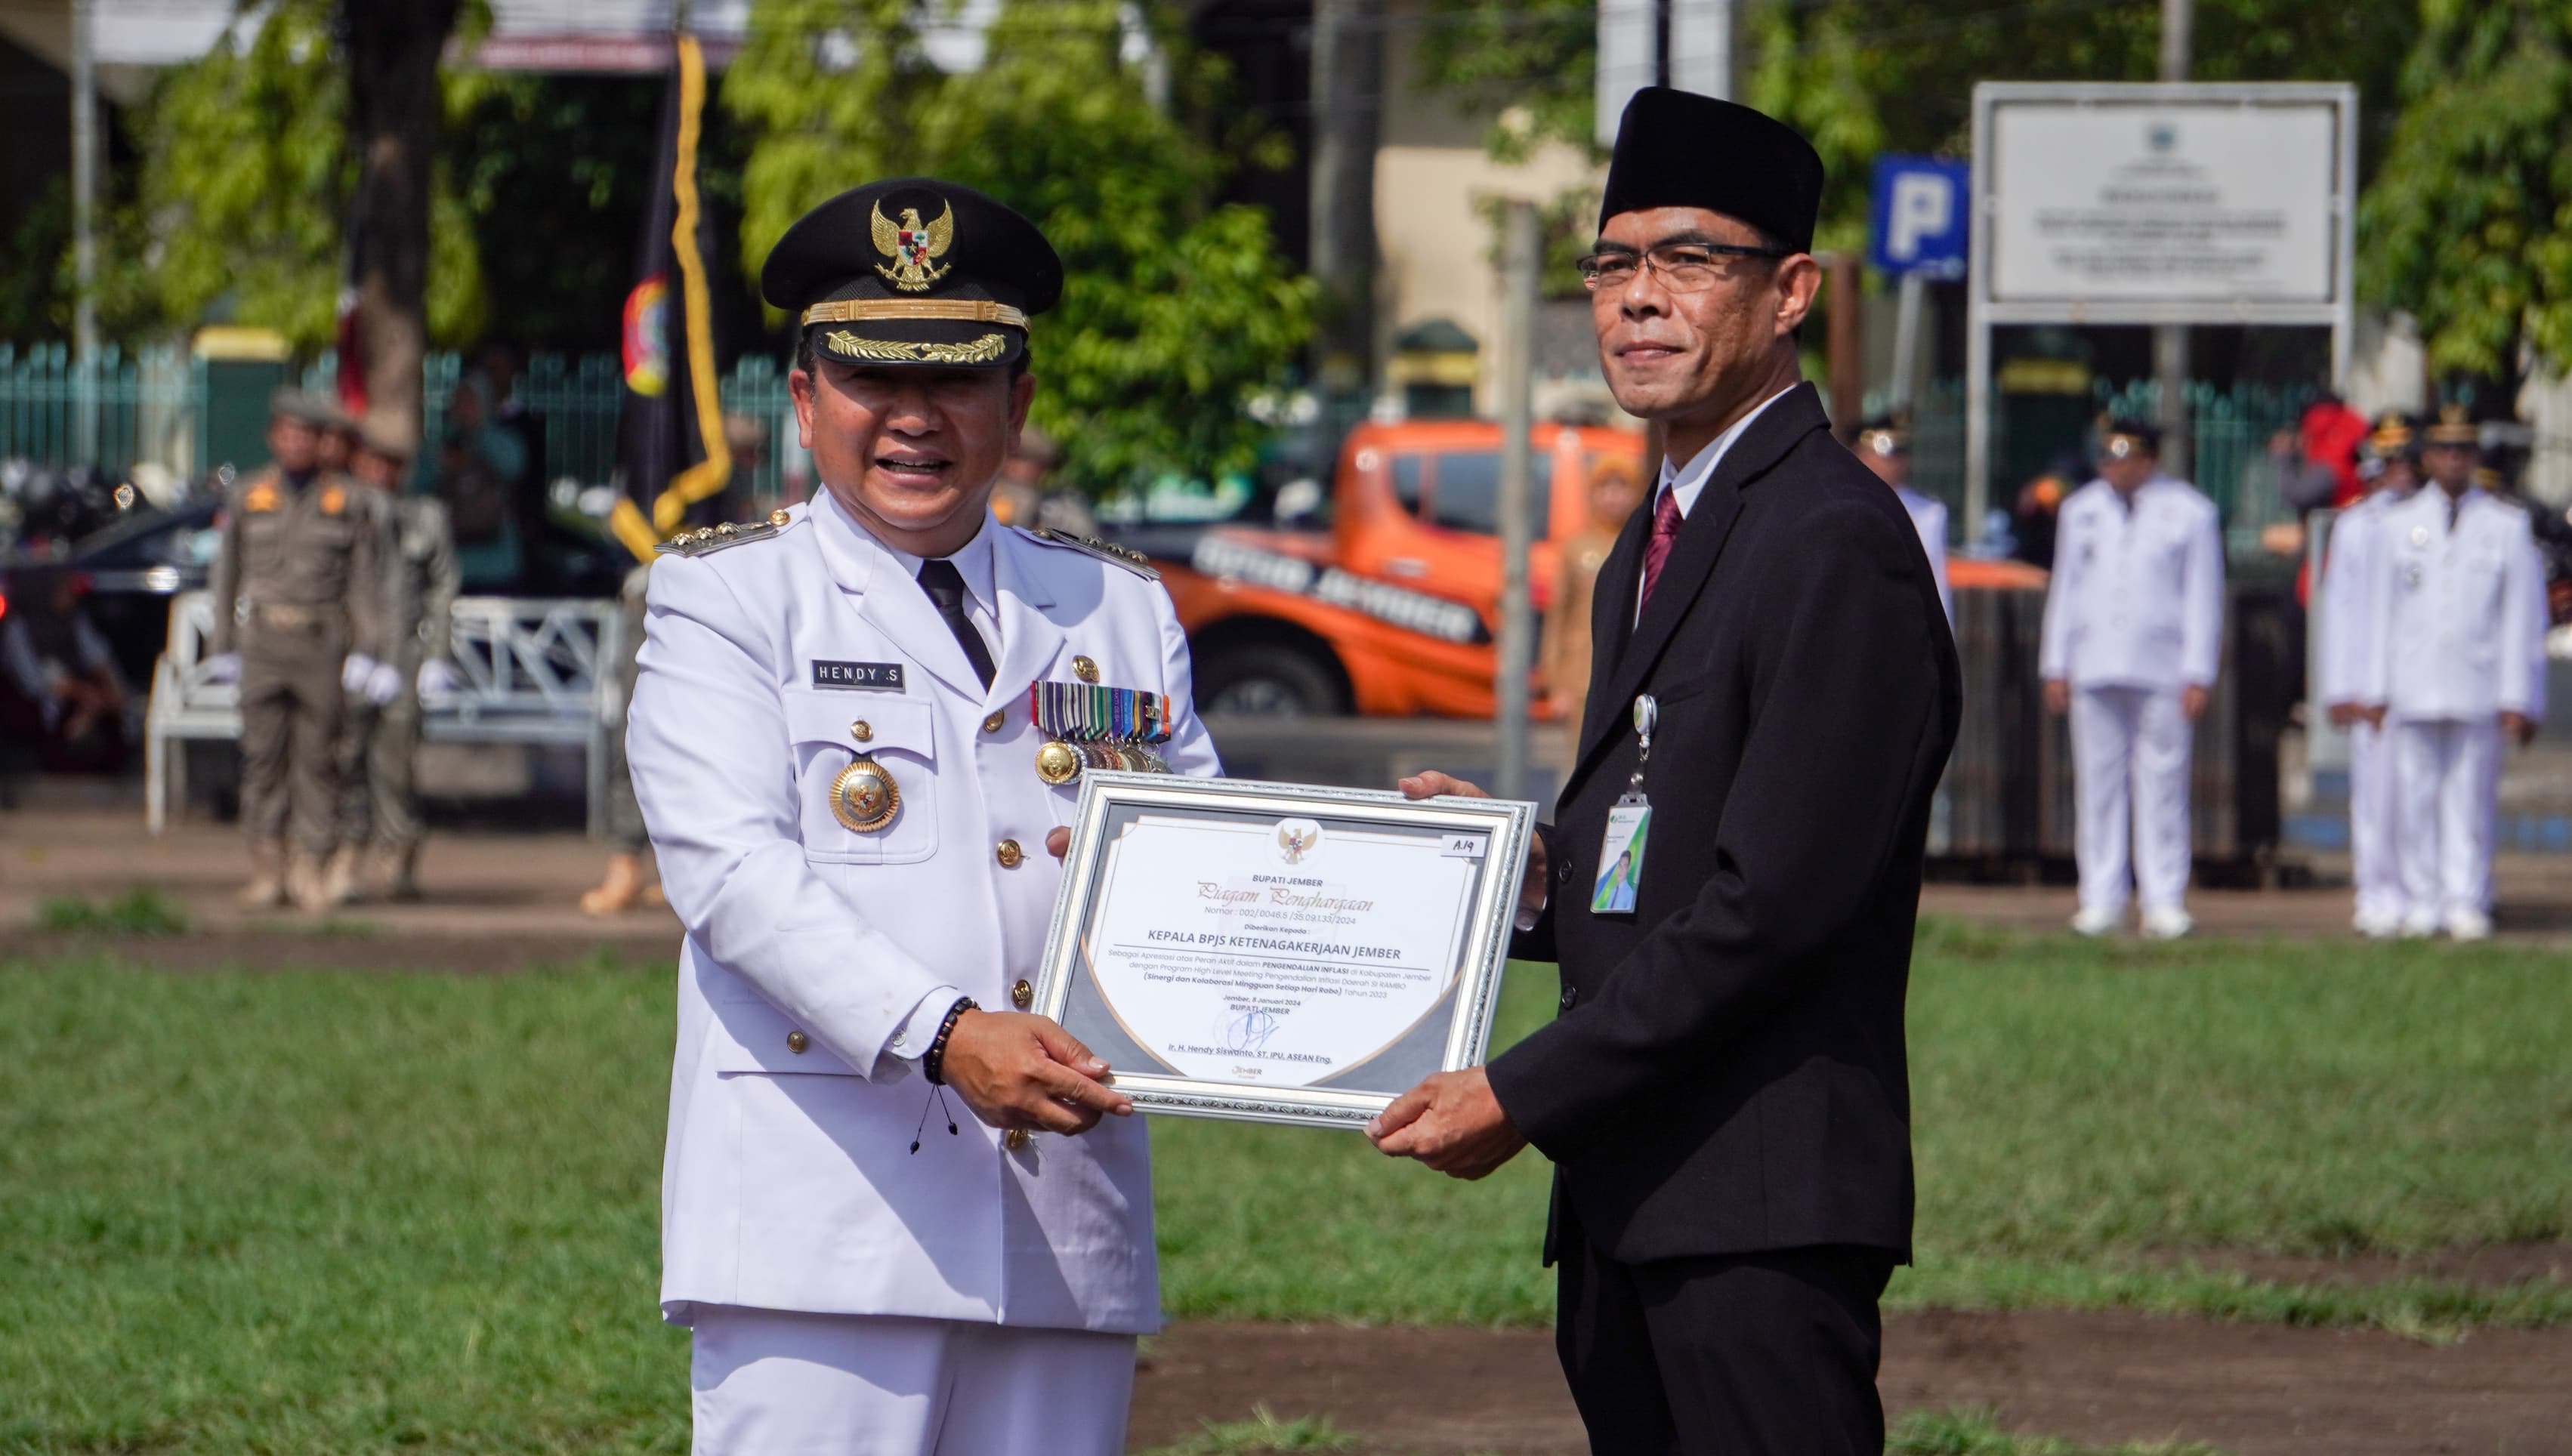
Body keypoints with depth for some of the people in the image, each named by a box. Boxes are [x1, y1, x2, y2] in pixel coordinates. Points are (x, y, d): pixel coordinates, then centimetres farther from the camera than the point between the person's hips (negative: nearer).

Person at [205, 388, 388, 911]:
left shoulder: (347, 502, 5)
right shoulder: (246, 496, 9)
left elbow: (365, 580, 4)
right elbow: (227, 573, 12)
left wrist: (366, 651, -4)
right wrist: (221, 648, 7)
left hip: (322, 643, -1)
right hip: (262, 638, 1)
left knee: (318, 756, -1)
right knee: (263, 752, -1)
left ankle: (310, 867, 4)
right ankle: (267, 868, 5)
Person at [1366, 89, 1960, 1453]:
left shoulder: (1837, 543, -11)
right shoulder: (1652, 548, 21)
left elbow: (1773, 906, -17)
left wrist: (1522, 1095, -15)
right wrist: (1536, 878, 4)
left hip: (1760, 1212, -9)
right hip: (1625, 1209, 10)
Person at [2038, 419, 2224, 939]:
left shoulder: (2189, 513, 3)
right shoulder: (2081, 510, 14)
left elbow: (2203, 598, 2)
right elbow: (2065, 589, 17)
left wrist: (2198, 677, -4)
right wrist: (2055, 667, 11)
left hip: (2162, 673, -3)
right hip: (2094, 671, 3)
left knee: (2162, 784, -5)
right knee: (2098, 785, 1)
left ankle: (2164, 901, -1)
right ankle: (2101, 899, 5)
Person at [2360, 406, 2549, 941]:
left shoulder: (2507, 527, 5)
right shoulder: (2397, 526, 10)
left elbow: (2522, 618, 4)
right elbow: (2382, 612, 11)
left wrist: (2518, 699, -2)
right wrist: (2376, 690, 5)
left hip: (2478, 690, -1)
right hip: (2414, 690, 1)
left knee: (2471, 797, -3)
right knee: (2417, 796, 1)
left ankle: (2467, 904, 0)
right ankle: (2422, 905, 6)